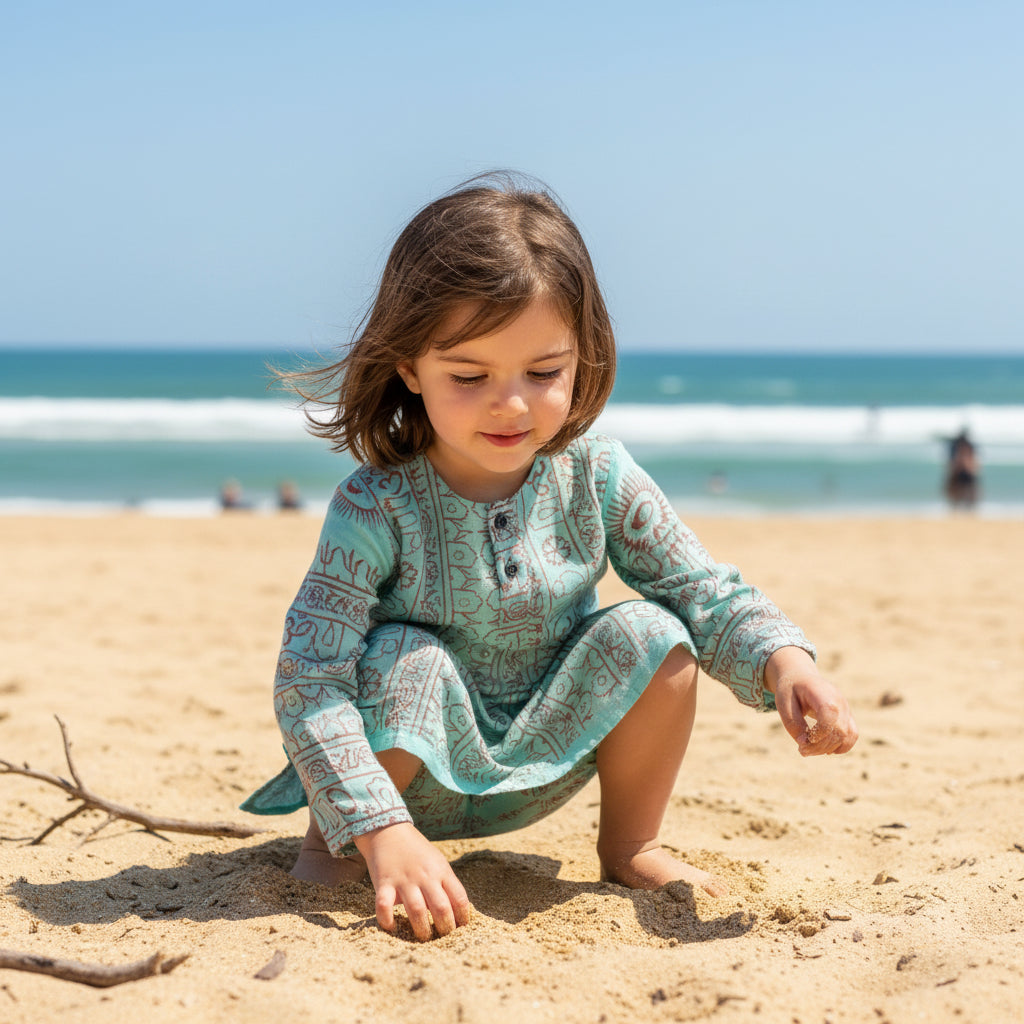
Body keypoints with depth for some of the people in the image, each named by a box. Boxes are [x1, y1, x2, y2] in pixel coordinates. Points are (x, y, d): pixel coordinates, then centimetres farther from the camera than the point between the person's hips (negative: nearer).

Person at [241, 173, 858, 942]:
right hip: (422, 773, -3)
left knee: (652, 634, -18)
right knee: (406, 662, -33)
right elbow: (310, 682, -30)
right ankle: (330, 845, -4)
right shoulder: (378, 510, -25)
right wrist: (383, 831, -41)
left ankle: (630, 846, 5)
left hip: (543, 771, 3)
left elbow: (711, 596, -7)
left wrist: (786, 662, -28)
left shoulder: (597, 477, -14)